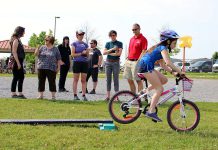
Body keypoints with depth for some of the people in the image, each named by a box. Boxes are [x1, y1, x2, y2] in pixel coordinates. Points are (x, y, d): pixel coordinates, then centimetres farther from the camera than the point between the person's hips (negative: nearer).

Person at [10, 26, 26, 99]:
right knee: (16, 77, -5)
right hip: (16, 61, -10)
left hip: (20, 61, 10)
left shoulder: (18, 40, 16)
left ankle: (20, 93, 16)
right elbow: (14, 52, -19)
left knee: (21, 77, 11)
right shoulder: (15, 40, -13)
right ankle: (13, 93, 1)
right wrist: (18, 63, -21)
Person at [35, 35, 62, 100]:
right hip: (41, 68, 3)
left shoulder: (55, 49, 5)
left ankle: (53, 96, 6)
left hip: (51, 69, -2)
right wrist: (37, 48, -12)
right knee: (41, 81, 5)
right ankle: (40, 95, 13)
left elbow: (59, 59, 5)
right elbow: (36, 54, 5)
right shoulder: (42, 47, 11)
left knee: (52, 82, -2)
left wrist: (58, 67, -1)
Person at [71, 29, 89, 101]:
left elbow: (87, 55, 15)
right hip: (77, 62, -4)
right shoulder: (74, 44, 2)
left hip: (84, 63, 4)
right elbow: (73, 54, -5)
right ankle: (75, 95, 4)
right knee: (76, 80, 0)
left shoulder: (85, 44, 14)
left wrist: (86, 53, -7)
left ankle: (84, 95, 3)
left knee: (84, 80, 2)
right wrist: (81, 53, -10)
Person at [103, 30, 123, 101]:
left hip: (116, 62, -3)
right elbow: (104, 52, 0)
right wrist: (112, 49, -13)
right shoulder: (108, 43, 11)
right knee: (108, 79, 4)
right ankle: (108, 96, 8)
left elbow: (119, 53, -11)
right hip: (108, 62, 3)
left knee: (116, 79, -3)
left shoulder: (119, 43, 1)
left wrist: (109, 53, -6)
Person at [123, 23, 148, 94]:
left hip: (136, 62, -8)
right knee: (130, 80, 11)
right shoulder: (132, 39, 16)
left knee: (138, 80, -4)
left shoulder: (143, 39, -7)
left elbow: (143, 52, -13)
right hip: (129, 61, 8)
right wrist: (127, 59, 15)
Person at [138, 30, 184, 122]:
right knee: (159, 89, -9)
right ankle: (151, 112, -13)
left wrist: (172, 72, 10)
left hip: (147, 66, 10)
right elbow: (168, 63, -22)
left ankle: (146, 91, 11)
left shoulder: (160, 48, 21)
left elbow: (163, 65, 22)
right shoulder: (163, 48, -8)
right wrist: (179, 71, -17)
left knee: (164, 80, 15)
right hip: (146, 66, -10)